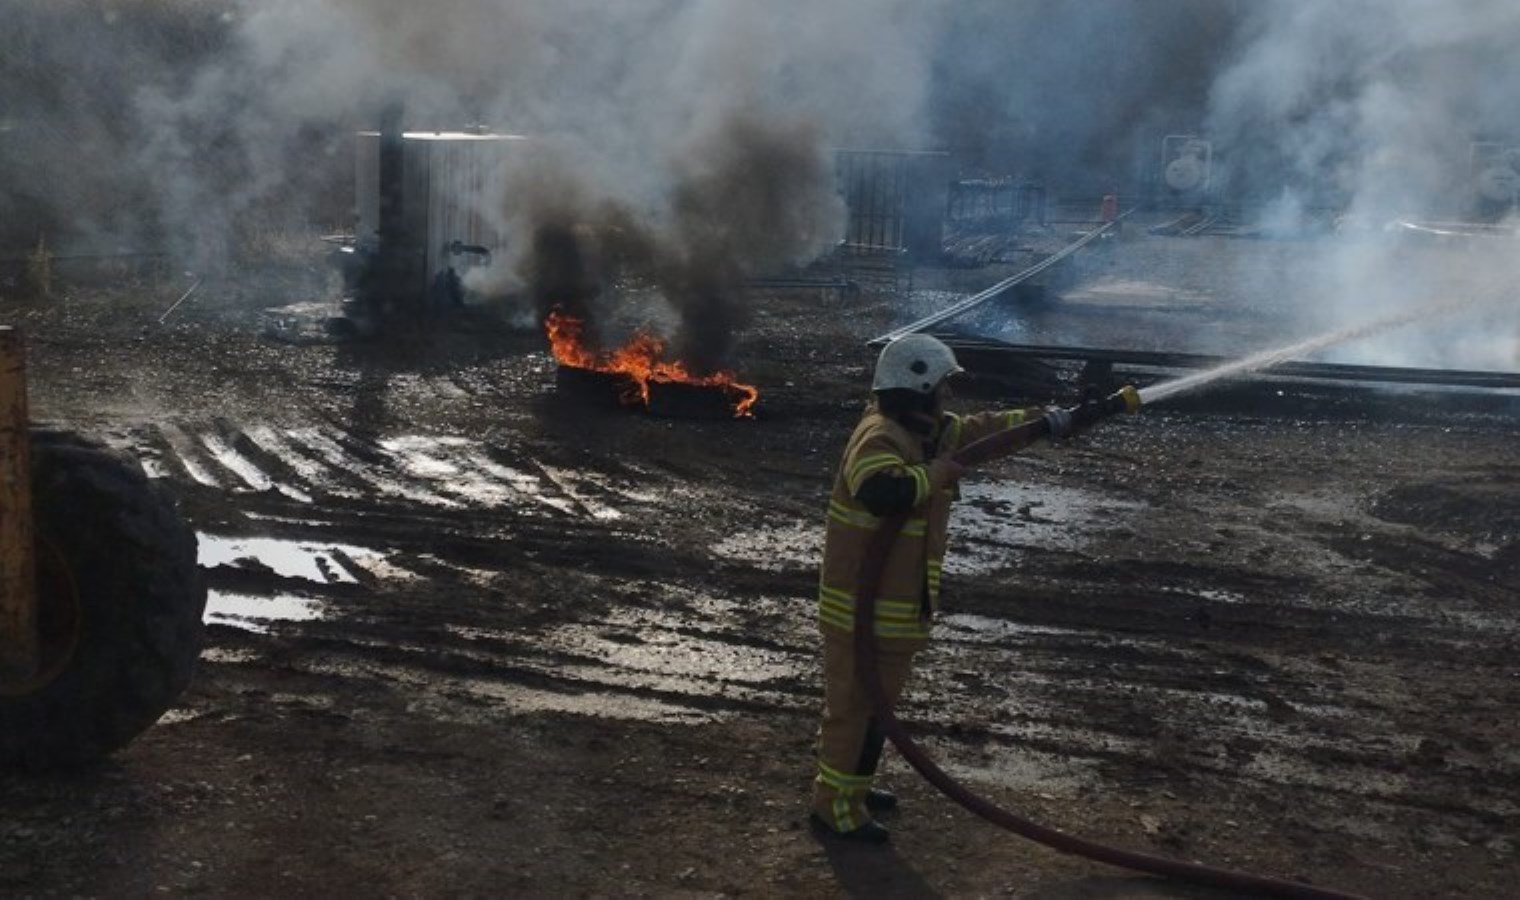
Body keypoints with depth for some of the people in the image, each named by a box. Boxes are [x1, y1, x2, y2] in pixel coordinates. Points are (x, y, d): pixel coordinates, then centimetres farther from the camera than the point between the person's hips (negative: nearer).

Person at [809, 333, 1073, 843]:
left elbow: (982, 429, 22)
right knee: (855, 701, -1)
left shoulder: (926, 430, 9)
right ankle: (835, 805, 8)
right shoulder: (879, 437, -21)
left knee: (877, 697, 21)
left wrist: (1049, 420, 19)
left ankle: (851, 783, 35)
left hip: (898, 603, 10)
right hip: (865, 606, -10)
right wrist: (937, 474, -26)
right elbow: (885, 493, -41)